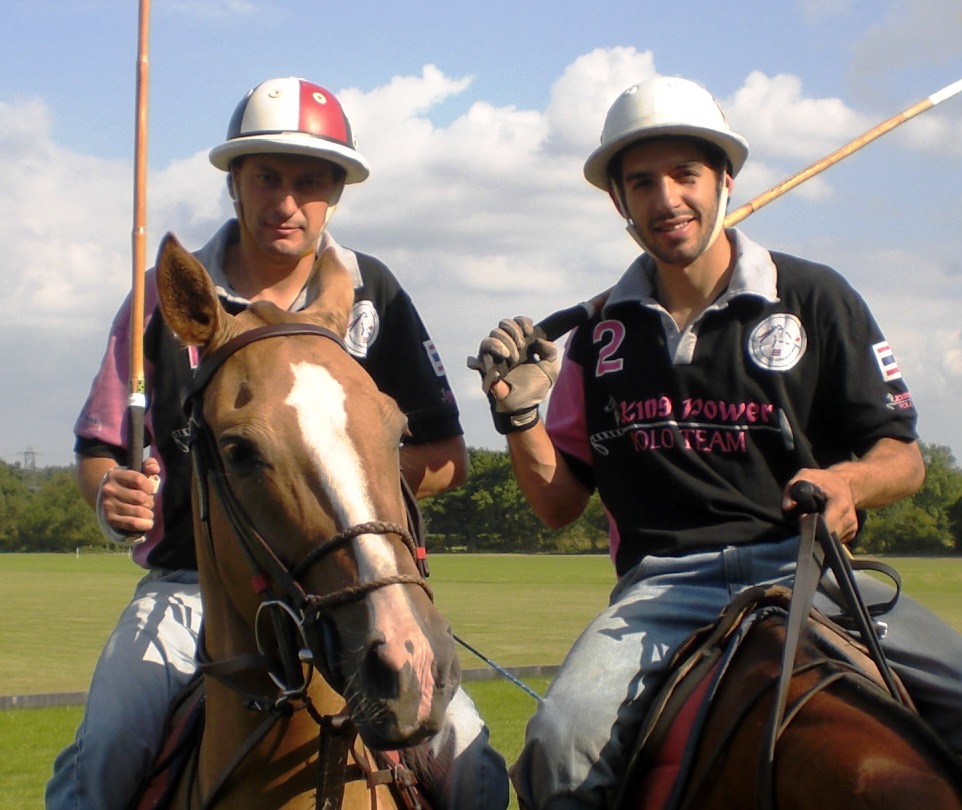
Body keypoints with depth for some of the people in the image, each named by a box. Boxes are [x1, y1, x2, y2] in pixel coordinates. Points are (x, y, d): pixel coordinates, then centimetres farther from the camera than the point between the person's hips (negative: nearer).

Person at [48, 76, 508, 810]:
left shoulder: (371, 295, 6)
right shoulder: (168, 297, 5)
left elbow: (447, 459, 6)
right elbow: (101, 449, 11)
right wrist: (112, 498, -12)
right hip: (195, 584, 0)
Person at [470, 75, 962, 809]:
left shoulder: (814, 299, 6)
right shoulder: (603, 334, 13)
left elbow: (903, 459, 7)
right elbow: (560, 502, 17)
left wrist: (846, 482, -15)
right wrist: (519, 415, -2)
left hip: (806, 563, -1)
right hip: (665, 582, 1)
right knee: (562, 740, -28)